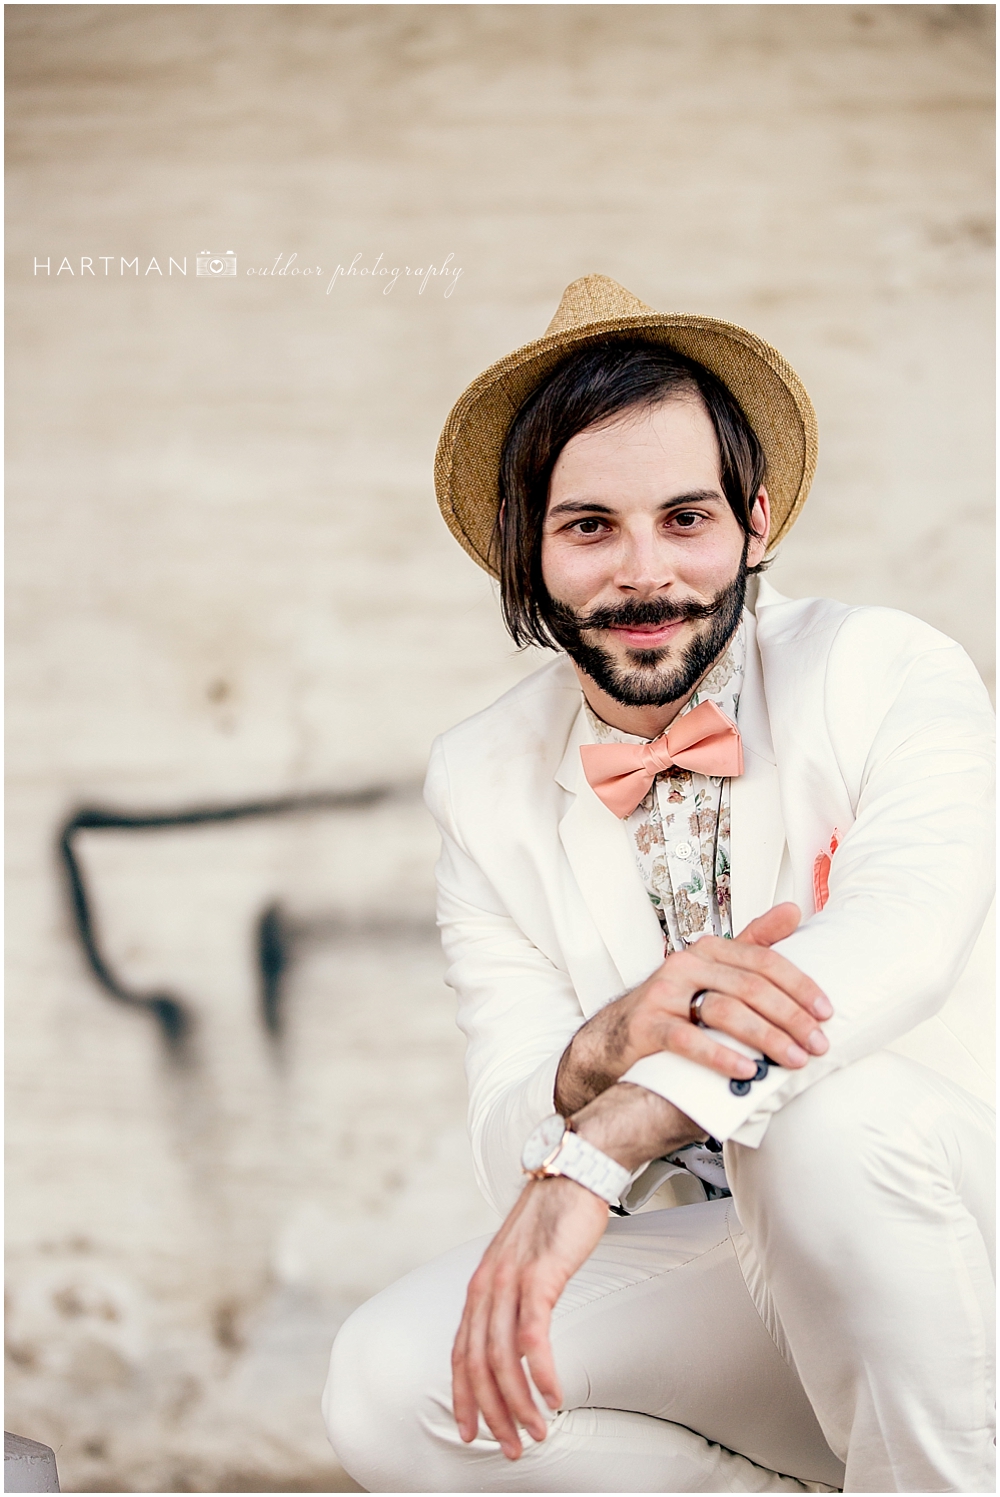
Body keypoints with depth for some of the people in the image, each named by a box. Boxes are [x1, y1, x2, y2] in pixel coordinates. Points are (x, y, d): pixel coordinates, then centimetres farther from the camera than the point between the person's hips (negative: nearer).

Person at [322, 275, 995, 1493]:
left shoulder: (890, 673, -9)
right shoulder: (482, 784, 0)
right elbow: (509, 1151, -7)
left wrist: (600, 1151, -40)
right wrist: (610, 1044, -32)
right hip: (703, 1277, 4)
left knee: (840, 1112, -34)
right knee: (388, 1386, -20)